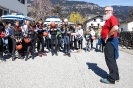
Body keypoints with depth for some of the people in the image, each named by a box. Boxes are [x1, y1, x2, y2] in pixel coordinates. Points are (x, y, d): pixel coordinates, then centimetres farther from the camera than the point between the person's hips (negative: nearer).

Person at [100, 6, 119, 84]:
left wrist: (108, 36, -23)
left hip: (111, 41, -11)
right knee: (112, 59, 16)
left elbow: (116, 28, -34)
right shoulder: (108, 19, 18)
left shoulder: (112, 18, -15)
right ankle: (116, 77, 26)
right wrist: (105, 37, 11)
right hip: (109, 41, 11)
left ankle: (111, 79, 1)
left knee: (110, 60, -6)